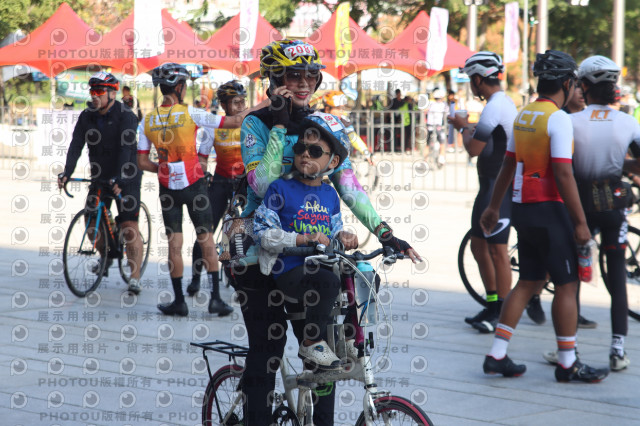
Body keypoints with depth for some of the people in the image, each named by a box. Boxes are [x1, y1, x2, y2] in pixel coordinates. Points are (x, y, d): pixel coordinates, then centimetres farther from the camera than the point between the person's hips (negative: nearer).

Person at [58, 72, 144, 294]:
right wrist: (66, 173, -24)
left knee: (129, 226, -11)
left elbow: (126, 150, -28)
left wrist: (118, 179, -39)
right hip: (100, 176, 6)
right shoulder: (87, 116, -1)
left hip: (125, 177, -5)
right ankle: (106, 255, 28)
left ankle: (135, 278, -8)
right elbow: (76, 146, -9)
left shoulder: (125, 116, -17)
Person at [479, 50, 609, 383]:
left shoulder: (523, 116, 10)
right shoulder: (558, 119, -15)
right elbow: (563, 174, -20)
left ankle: (497, 355, 11)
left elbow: (508, 165, 17)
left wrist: (494, 207, 25)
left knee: (528, 283, 14)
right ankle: (568, 363, 6)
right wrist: (580, 222, -17)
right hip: (550, 209, -8)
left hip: (524, 209, 8)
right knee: (566, 285, 1)